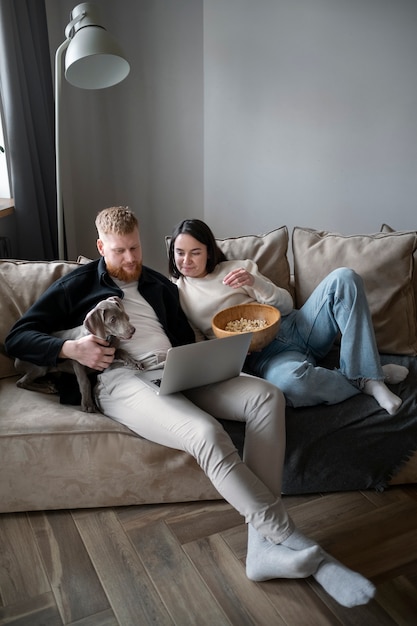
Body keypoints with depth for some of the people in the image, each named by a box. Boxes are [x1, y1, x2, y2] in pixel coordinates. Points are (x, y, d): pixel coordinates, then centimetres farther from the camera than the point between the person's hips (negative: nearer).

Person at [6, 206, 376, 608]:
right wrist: (70, 348, -12)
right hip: (122, 380, -5)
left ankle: (264, 545, -24)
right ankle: (298, 547, -23)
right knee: (207, 433, -34)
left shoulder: (159, 285, 26)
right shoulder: (79, 284, 12)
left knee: (266, 396, -19)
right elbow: (17, 338, 8)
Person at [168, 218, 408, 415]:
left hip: (294, 326, 3)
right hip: (262, 354, -3)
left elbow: (286, 304, 7)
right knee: (291, 381, -41)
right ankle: (365, 381, -13)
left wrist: (253, 282, -12)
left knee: (344, 278, -19)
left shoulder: (238, 268, 11)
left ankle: (366, 374, -22)